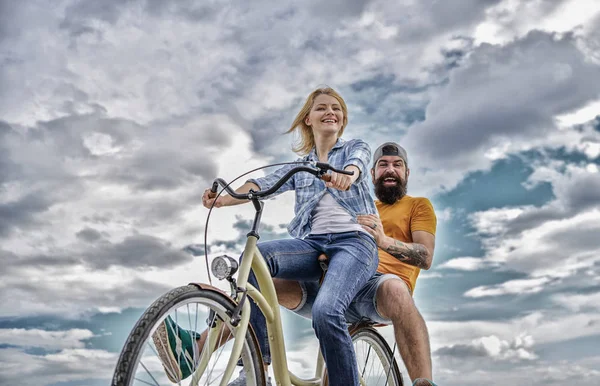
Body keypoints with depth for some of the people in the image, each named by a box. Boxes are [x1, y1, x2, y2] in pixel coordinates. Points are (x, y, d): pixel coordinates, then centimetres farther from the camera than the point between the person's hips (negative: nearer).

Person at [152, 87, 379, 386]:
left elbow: (356, 163, -11)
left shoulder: (356, 147, 15)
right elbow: (265, 183, 2)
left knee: (325, 310, -32)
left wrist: (345, 174, -38)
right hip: (312, 244, 4)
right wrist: (224, 198, -18)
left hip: (354, 240, -3)